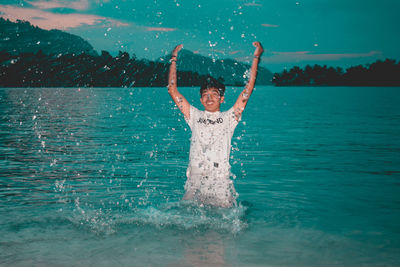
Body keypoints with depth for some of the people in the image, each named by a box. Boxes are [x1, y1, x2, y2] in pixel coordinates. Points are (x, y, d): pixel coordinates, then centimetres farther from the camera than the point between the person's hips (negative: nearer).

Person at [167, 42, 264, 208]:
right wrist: (174, 60, 18)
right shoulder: (194, 116, 15)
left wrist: (256, 58, 8)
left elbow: (248, 89, 8)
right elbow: (172, 90, 17)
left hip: (220, 181, -1)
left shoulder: (229, 118, 11)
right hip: (195, 180, 1)